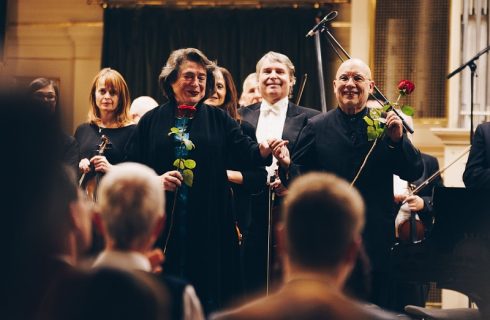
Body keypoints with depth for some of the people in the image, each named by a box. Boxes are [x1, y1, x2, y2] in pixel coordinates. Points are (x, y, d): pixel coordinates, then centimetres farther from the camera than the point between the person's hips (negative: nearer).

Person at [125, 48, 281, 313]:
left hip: (209, 227, 0)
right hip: (162, 227, 0)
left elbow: (247, 150, -4)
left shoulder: (218, 119, 9)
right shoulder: (151, 121, 8)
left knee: (209, 296, 1)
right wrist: (155, 181, -13)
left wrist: (264, 149, -26)